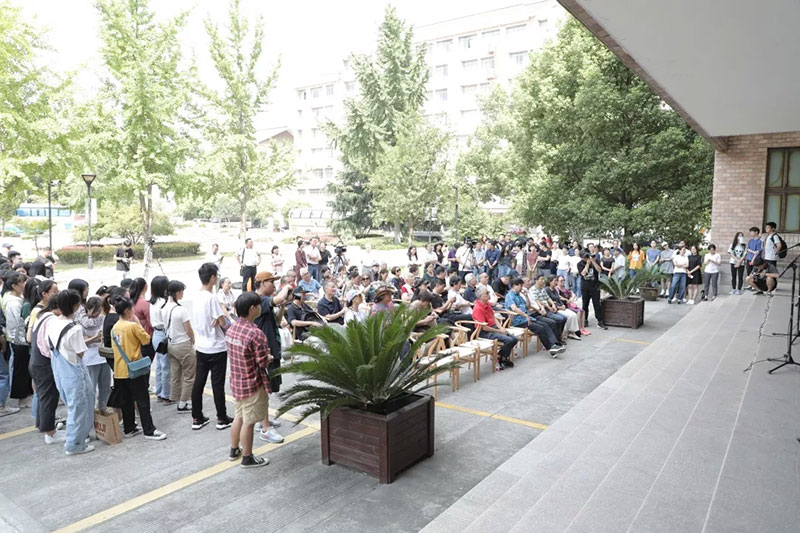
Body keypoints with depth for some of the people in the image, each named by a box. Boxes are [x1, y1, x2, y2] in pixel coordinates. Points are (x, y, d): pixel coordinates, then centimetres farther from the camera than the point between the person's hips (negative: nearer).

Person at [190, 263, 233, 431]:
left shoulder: (197, 297, 5)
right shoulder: (212, 298, -19)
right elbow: (223, 322, -18)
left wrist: (217, 320, -4)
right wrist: (223, 314, 1)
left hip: (201, 347, 7)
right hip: (216, 348, -7)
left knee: (198, 383, 11)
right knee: (218, 384, 3)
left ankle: (197, 418, 20)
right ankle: (222, 419, 13)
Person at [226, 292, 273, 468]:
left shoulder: (231, 329, 1)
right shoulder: (255, 333, -26)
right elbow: (263, 362, -20)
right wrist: (270, 356, 1)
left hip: (236, 381, 8)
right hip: (252, 385, -8)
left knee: (239, 417, 23)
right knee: (249, 422, 6)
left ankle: (234, 450, 38)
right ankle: (247, 458, 21)